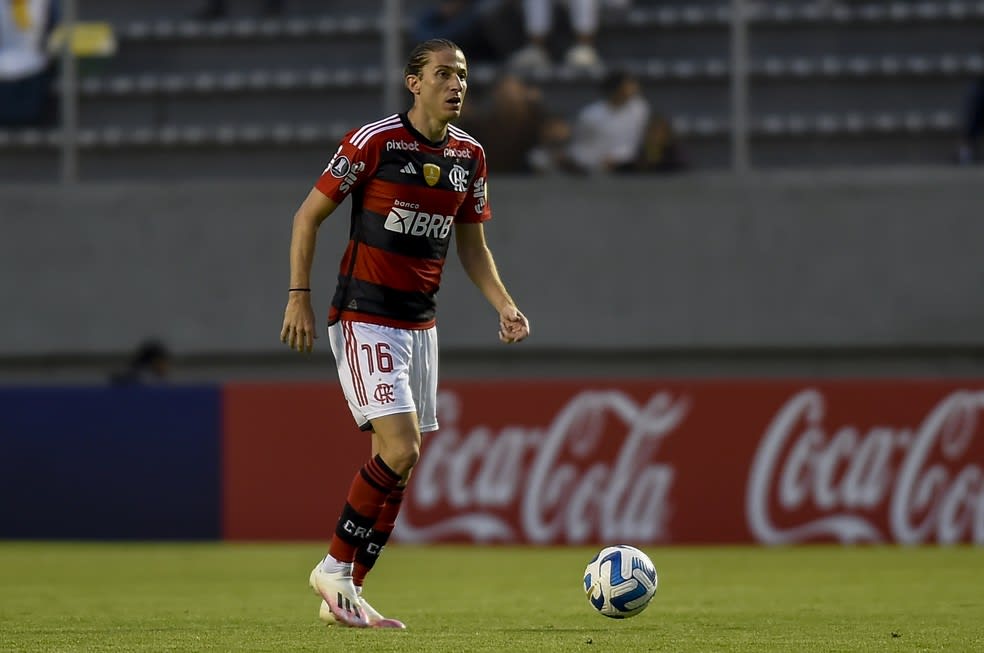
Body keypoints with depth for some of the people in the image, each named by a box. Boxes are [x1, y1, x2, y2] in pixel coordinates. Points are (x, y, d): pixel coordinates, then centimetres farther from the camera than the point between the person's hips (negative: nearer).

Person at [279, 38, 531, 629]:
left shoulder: (470, 155, 6)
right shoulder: (374, 141, -12)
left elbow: (471, 244, 17)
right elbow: (309, 215, -5)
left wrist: (504, 306, 2)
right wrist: (299, 298, -10)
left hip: (421, 323, 7)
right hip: (364, 319, -7)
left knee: (399, 467, 5)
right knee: (401, 449, -18)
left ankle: (348, 596, 13)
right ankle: (334, 569, -3)